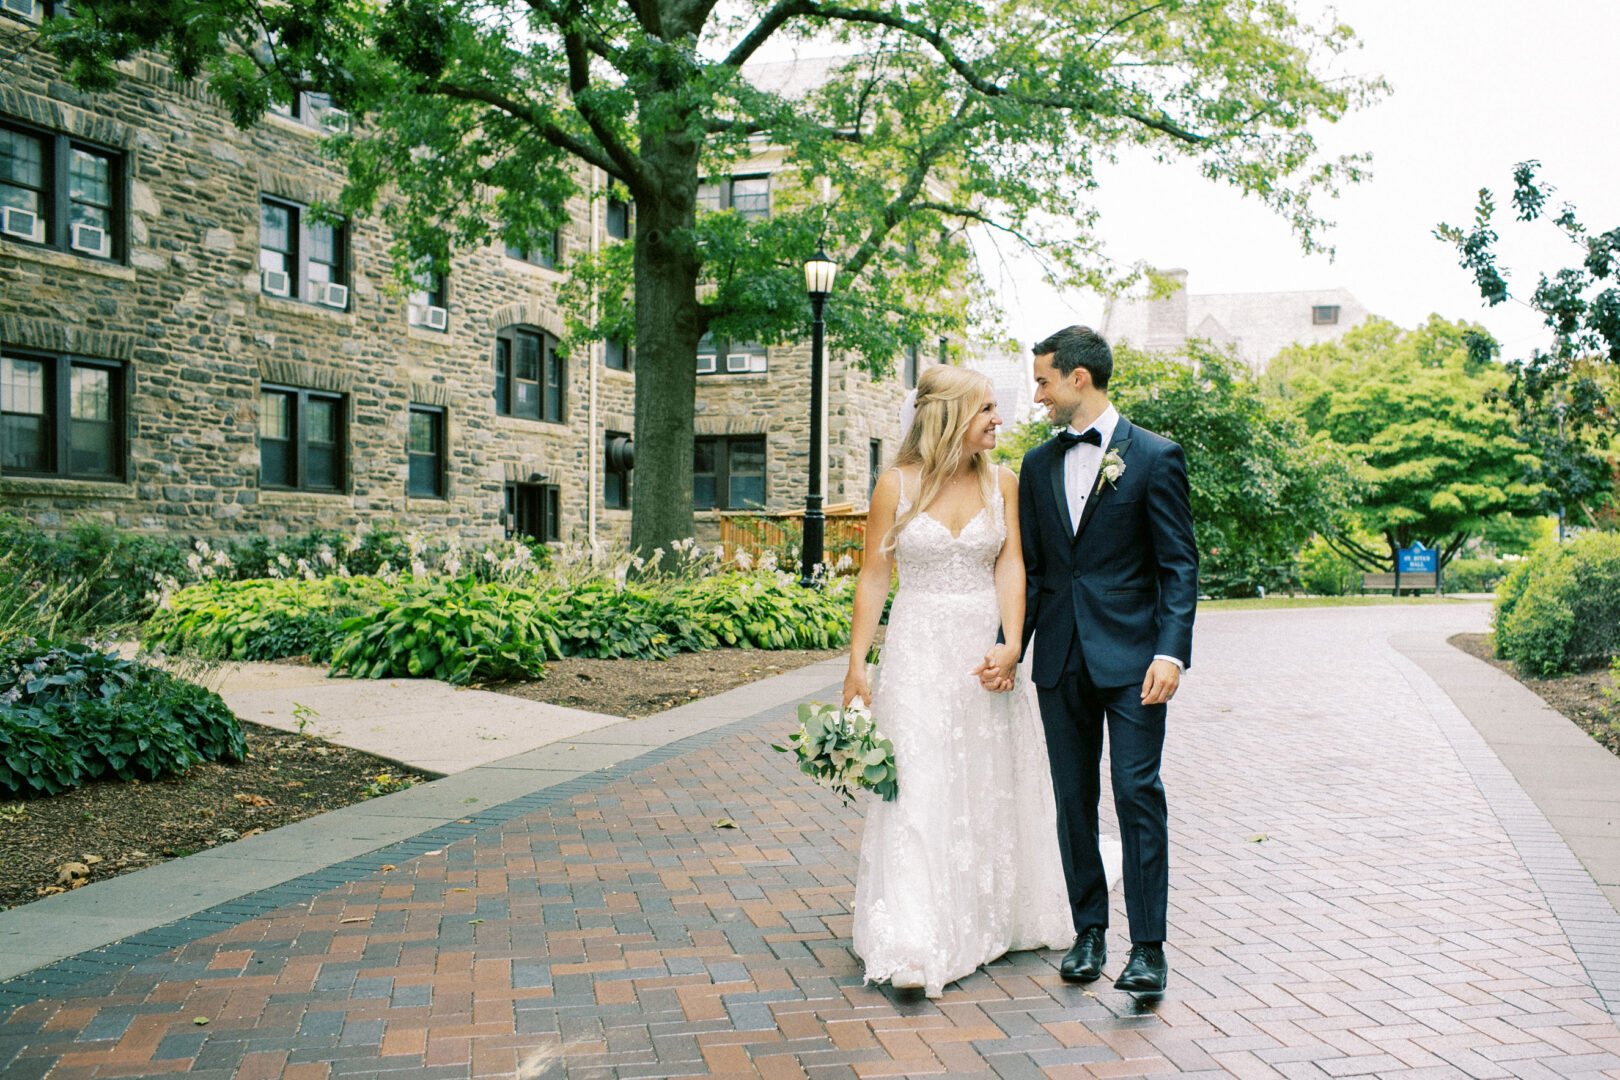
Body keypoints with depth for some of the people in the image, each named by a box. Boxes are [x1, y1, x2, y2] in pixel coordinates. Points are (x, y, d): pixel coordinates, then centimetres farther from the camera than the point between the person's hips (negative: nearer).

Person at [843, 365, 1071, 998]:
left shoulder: (1002, 483, 5)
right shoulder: (897, 486, -3)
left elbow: (1010, 566, -1)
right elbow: (873, 577, -2)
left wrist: (1011, 644, -15)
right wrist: (857, 663, -6)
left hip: (986, 652, 3)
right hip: (919, 653, -3)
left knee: (991, 787, 12)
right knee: (919, 790, -7)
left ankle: (989, 920, 30)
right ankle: (915, 946, -5)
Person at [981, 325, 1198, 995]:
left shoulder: (1155, 457, -2)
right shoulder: (1038, 464, 12)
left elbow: (1179, 565, -5)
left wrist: (1171, 652, -16)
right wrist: (1011, 646, 4)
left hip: (1131, 658, -5)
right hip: (1061, 660, 5)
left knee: (1138, 794, -7)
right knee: (1074, 800, 10)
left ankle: (1147, 947, 2)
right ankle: (1089, 931, 22)